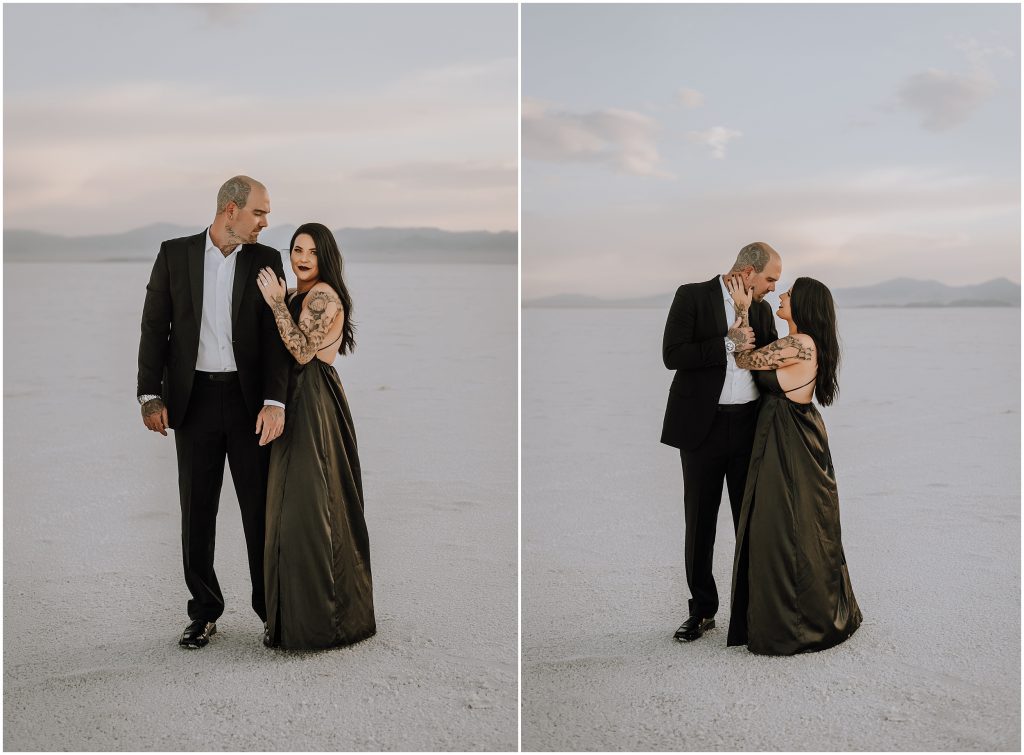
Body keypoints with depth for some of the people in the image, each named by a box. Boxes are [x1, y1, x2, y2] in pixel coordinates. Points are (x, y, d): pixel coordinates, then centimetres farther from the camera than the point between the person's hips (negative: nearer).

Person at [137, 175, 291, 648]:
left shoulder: (266, 261, 3)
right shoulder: (175, 254, 3)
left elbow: (275, 336, -4)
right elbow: (155, 326, 3)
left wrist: (274, 401, -15)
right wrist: (150, 395, -5)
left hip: (249, 399, 0)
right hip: (194, 398, 0)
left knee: (261, 508, 4)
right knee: (197, 512, 8)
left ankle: (272, 608, 16)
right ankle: (204, 612, 21)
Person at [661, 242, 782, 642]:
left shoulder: (762, 309, 10)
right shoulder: (693, 296, -5)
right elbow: (672, 355, -14)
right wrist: (727, 344, -17)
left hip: (749, 425, 4)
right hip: (704, 426, -4)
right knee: (700, 521, 5)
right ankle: (702, 608, 17)